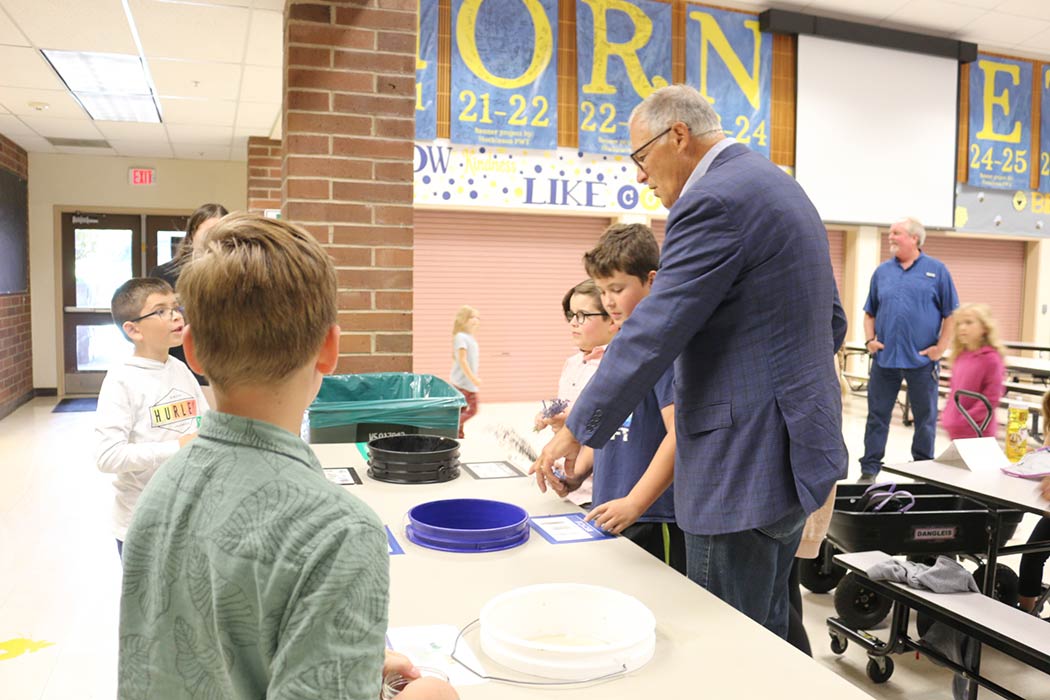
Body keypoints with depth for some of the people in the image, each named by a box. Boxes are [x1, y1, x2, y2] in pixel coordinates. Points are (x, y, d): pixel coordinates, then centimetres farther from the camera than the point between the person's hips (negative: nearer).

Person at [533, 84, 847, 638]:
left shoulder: (713, 201, -17)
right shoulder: (779, 186, 15)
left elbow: (653, 332, -20)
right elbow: (831, 321, 20)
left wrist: (577, 431, -11)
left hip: (747, 466, -10)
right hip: (793, 447, 10)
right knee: (769, 634, 21)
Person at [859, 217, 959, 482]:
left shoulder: (936, 270, 1)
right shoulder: (882, 271, 9)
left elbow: (951, 314, 1)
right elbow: (870, 313, 15)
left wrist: (941, 348, -7)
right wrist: (869, 340, 1)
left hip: (922, 360, -2)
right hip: (884, 358, 2)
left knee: (925, 418, 8)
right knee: (877, 416, 5)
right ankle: (869, 469, 13)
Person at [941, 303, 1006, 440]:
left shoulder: (990, 358, -13)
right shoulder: (960, 356, 9)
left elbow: (991, 398, -16)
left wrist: (966, 420, -18)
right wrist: (947, 415, 9)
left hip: (977, 432, -7)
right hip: (955, 430, 7)